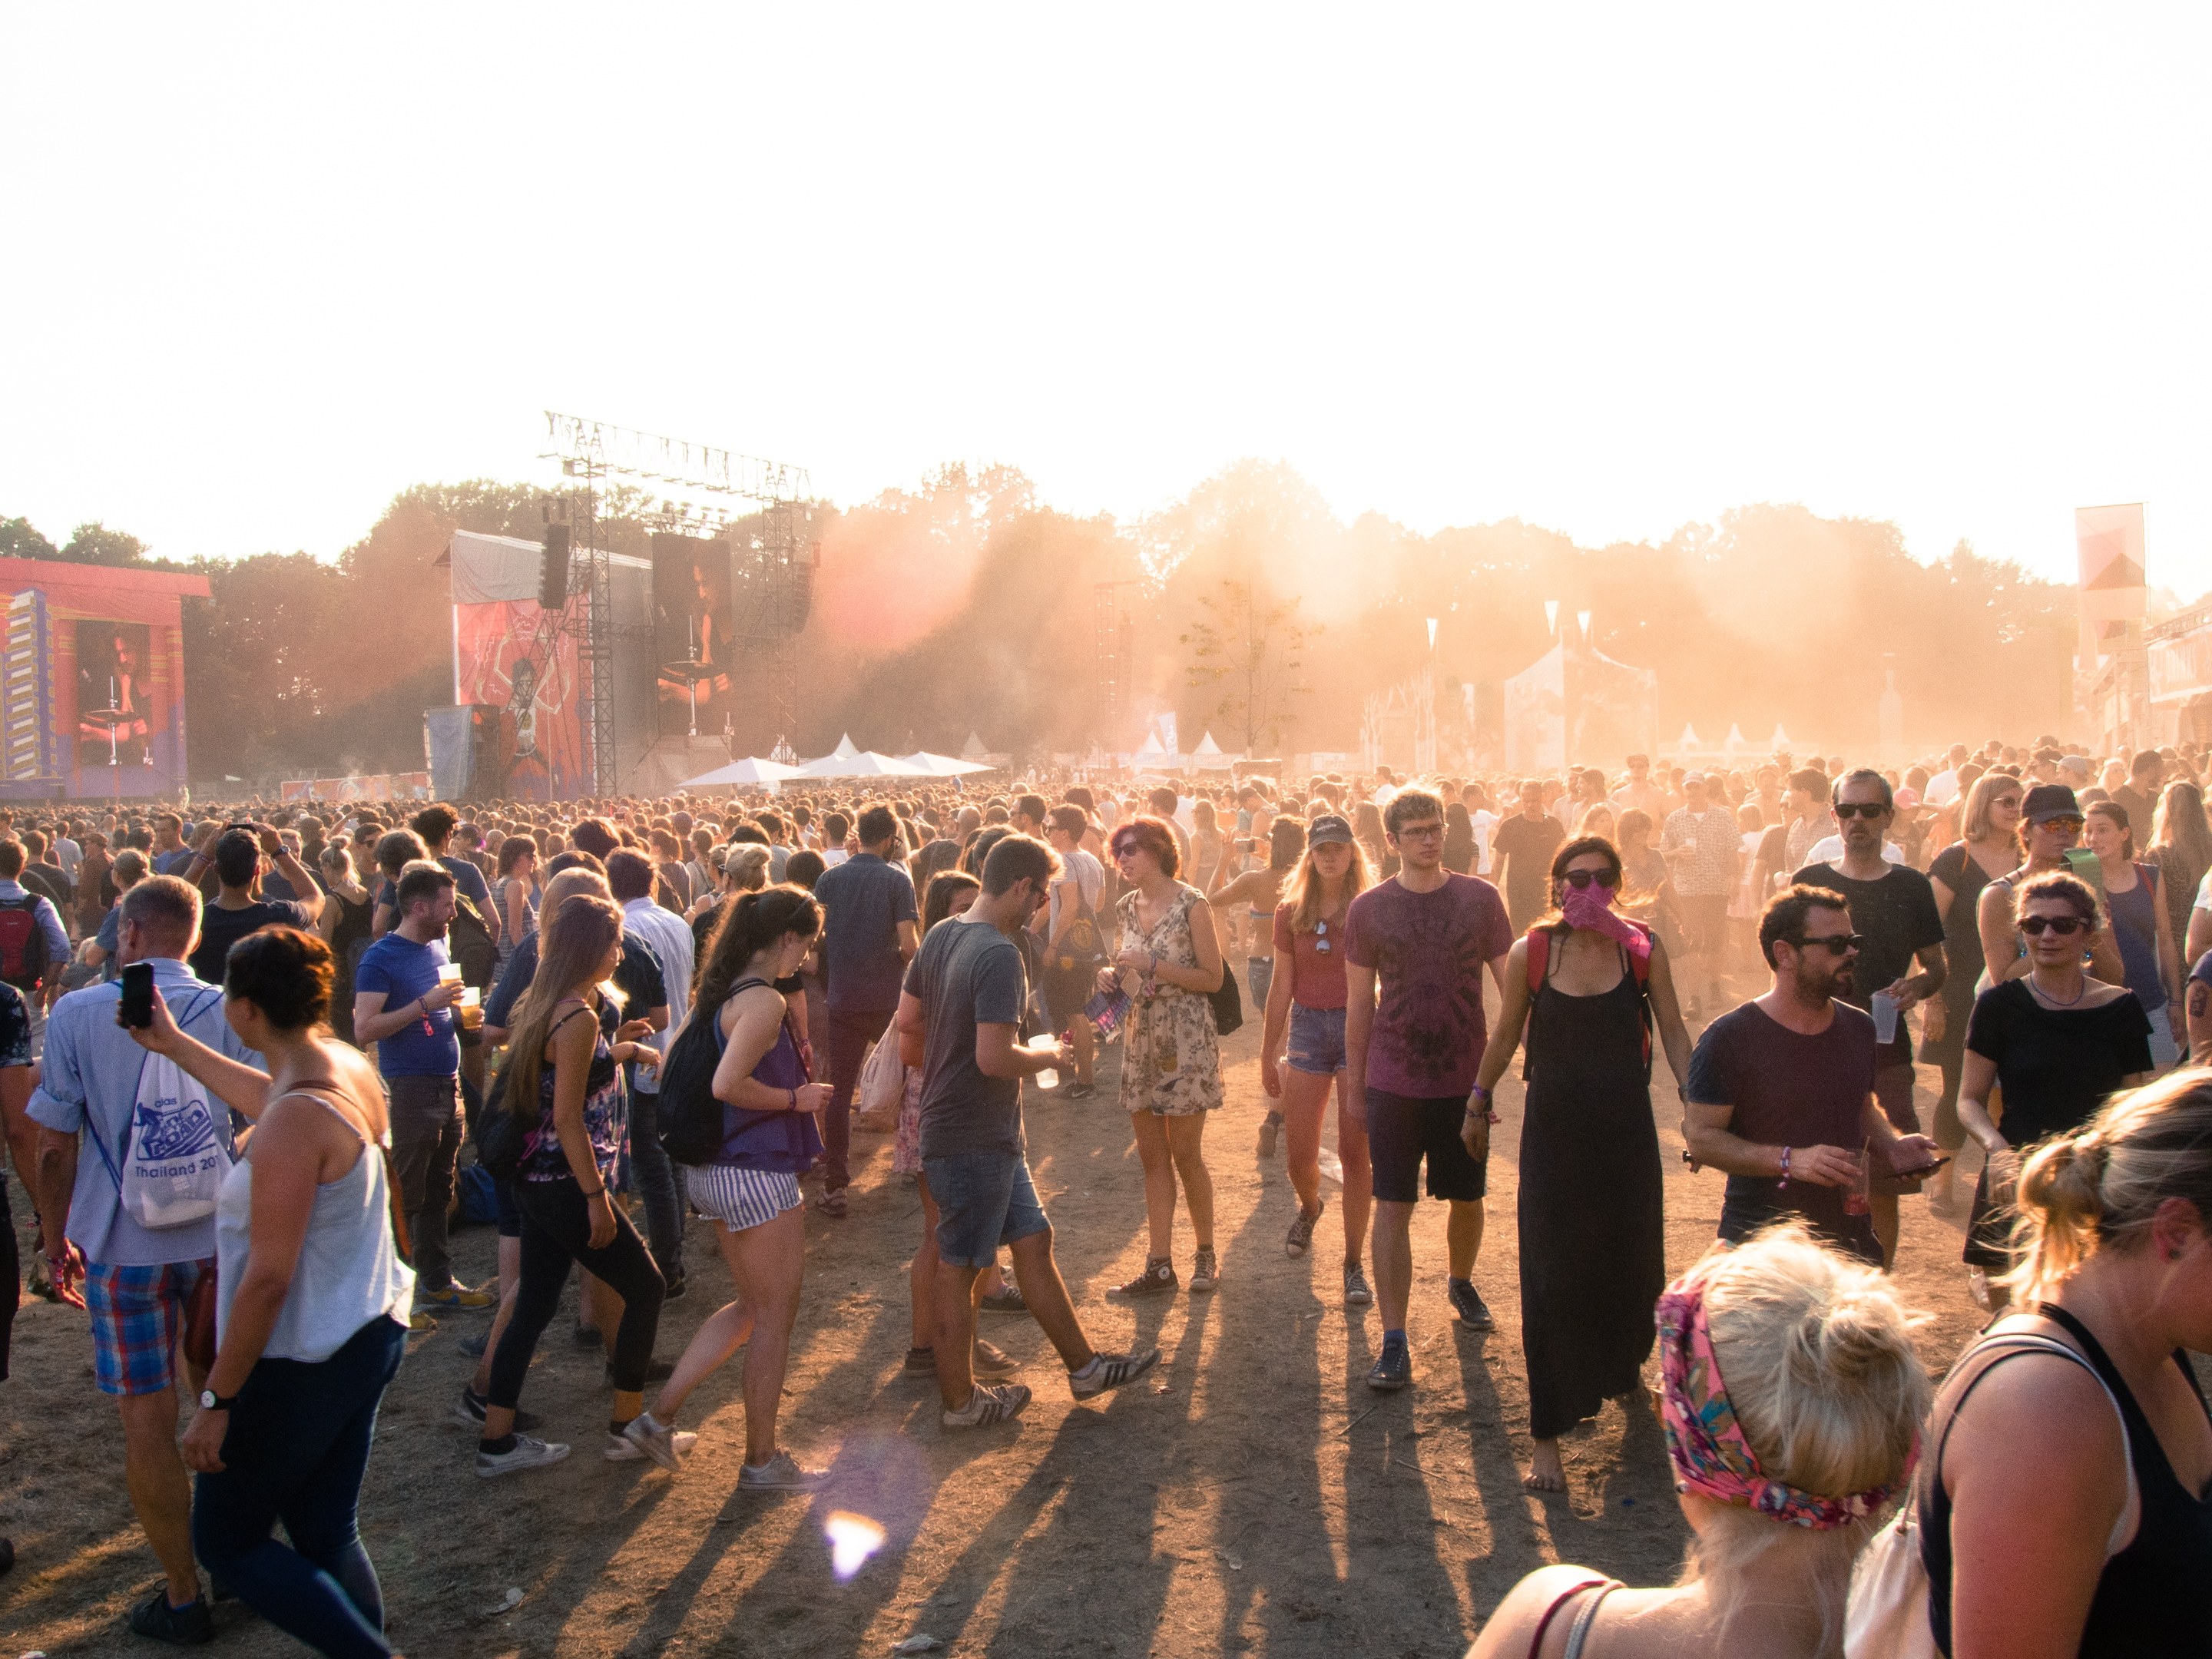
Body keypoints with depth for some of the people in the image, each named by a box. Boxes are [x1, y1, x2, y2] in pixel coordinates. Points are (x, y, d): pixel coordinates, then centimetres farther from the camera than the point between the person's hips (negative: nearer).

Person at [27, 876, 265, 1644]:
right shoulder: (231, 1013, -3)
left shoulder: (77, 1014, -7)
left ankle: (183, 1597, 13)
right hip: (222, 1236, 3)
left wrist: (56, 1238, 10)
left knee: (149, 1421, 6)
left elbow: (55, 1146, -4)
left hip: (125, 1246, -3)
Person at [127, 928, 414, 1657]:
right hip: (368, 1336, 9)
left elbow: (268, 1279, -24)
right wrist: (174, 1044, 32)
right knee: (327, 1532, 19)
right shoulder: (349, 1067, 0)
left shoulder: (294, 1121, -27)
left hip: (303, 1363, -9)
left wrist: (217, 1399, -16)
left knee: (225, 1540, 11)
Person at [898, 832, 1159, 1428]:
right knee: (960, 1266, 5)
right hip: (975, 1139, -9)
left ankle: (1084, 1365, 28)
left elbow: (907, 1028, 10)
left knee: (1033, 1240, 16)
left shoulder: (941, 937, 5)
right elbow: (996, 1059, -28)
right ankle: (959, 1401, 21)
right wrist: (1047, 1053, -10)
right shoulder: (1000, 955, -23)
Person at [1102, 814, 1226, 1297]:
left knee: (1186, 1154, 1)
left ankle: (1206, 1252, 19)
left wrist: (1152, 965, -18)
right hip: (1140, 1038, 6)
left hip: (1185, 1040, -6)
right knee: (1152, 1157, 7)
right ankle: (1159, 1263, 12)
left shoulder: (1191, 904, -10)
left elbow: (1212, 978, -12)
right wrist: (1114, 974, 0)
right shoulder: (1128, 907, 9)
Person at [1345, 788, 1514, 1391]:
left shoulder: (1480, 899, -1)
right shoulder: (1369, 908, -2)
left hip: (1466, 1080, 1)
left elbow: (1512, 984, 3)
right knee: (1393, 1206, -3)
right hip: (1393, 1083, -1)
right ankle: (1394, 1341, 2)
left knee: (1467, 1198, 15)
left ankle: (1461, 1283, 45)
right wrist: (1354, 1084, 6)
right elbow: (1359, 1002, 4)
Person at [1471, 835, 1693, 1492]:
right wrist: (1479, 1101, 15)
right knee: (1552, 1276, -2)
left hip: (1626, 1130, 1)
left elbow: (1672, 1032, 2)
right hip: (1554, 1133, -1)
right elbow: (1506, 1035, 8)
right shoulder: (1530, 954, -5)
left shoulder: (1643, 950, -4)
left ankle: (1622, 1363, 50)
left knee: (1629, 1258, 15)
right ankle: (1547, 1436, 5)